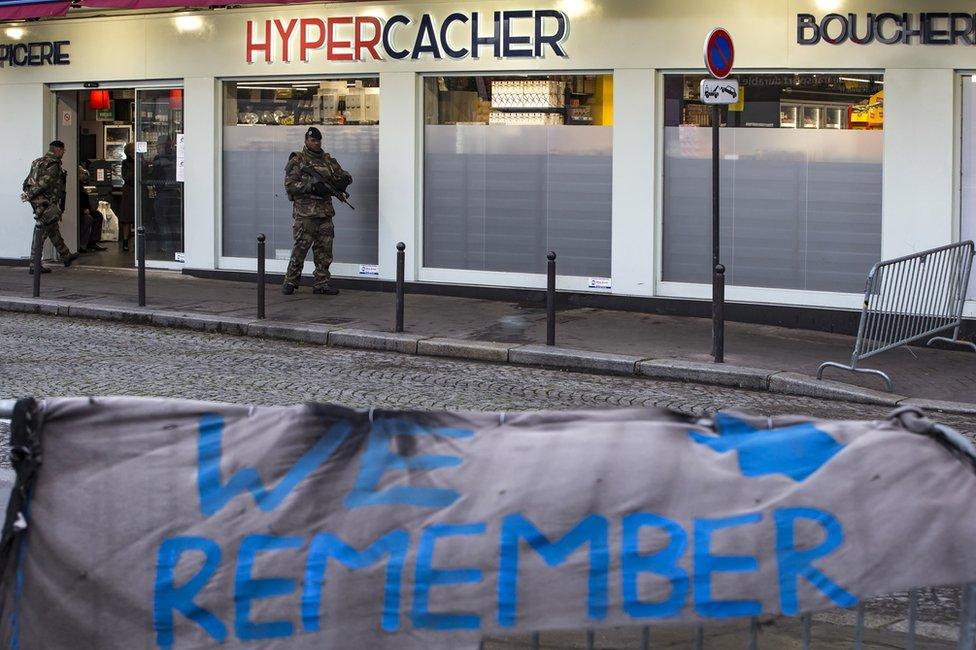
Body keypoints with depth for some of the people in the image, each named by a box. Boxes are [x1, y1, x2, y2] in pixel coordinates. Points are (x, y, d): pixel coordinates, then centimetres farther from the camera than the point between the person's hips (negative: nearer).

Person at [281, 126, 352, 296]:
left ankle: (322, 283, 12)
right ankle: (290, 282, 1)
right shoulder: (297, 161, -1)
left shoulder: (328, 160, 16)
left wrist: (344, 179, -5)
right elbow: (290, 185, -8)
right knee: (301, 247, -7)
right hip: (305, 213, -6)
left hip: (325, 212, 6)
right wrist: (311, 186, -18)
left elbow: (341, 174, 20)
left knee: (324, 249, 6)